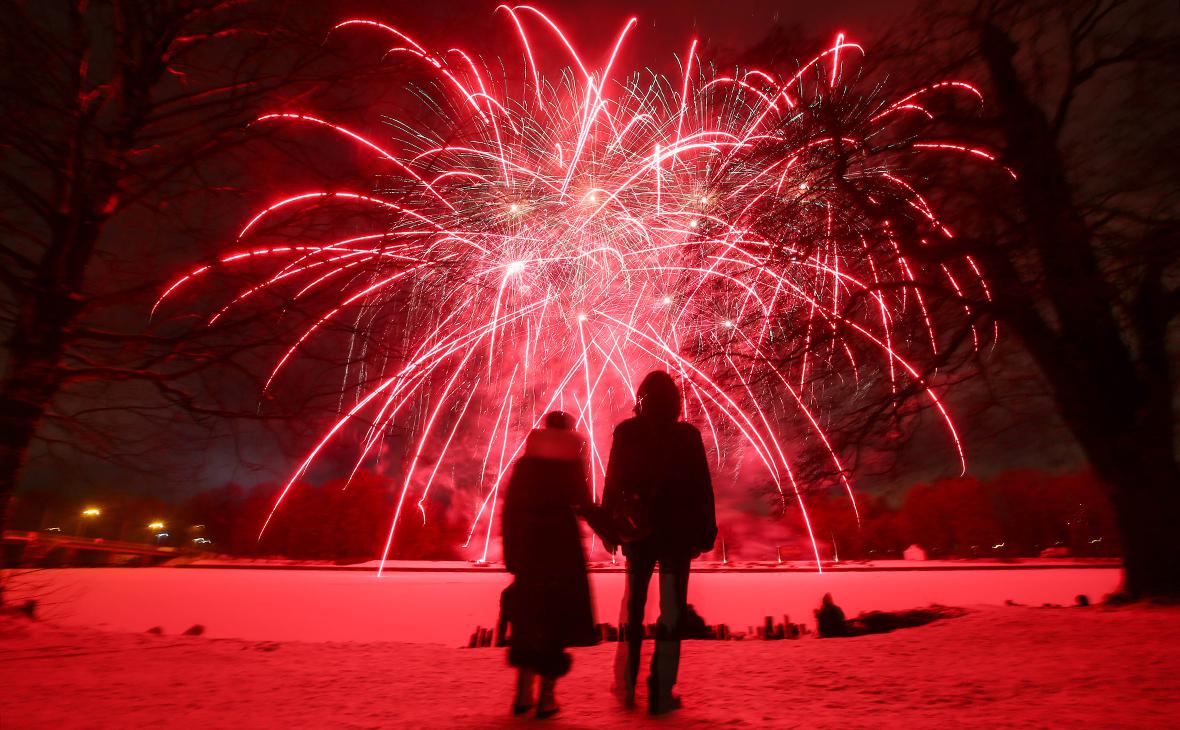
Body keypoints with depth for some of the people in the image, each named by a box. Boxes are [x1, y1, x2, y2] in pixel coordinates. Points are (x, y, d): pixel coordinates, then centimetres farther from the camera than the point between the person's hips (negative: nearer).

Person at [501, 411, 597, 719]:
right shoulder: (572, 465, -4)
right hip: (562, 547, -3)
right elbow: (584, 504, -6)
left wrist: (511, 552, 7)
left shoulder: (524, 463, 3)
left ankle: (523, 693, 22)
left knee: (527, 615, 18)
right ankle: (546, 698, 10)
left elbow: (509, 507, 1)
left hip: (527, 548, 3)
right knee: (556, 617, 8)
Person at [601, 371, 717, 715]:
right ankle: (661, 693, 1)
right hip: (677, 533, -2)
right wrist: (706, 531, 3)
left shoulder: (625, 433, 0)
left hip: (637, 532, 2)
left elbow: (612, 484, 1)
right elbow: (702, 489, -3)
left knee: (633, 605, 17)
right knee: (671, 609, 3)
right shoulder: (687, 436, -4)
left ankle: (628, 686, 22)